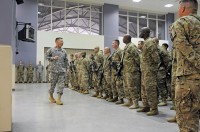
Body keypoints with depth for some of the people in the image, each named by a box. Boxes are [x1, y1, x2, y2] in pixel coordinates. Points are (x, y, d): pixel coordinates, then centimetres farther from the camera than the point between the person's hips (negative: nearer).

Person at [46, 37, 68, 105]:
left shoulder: (64, 51, 11)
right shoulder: (51, 50, 1)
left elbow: (66, 60, 19)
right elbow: (46, 56, 4)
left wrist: (65, 68, 12)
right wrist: (53, 58, -11)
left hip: (62, 71, 3)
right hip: (54, 70, -3)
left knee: (61, 85, -4)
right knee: (53, 84, 7)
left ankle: (59, 99, -1)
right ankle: (51, 96, 30)